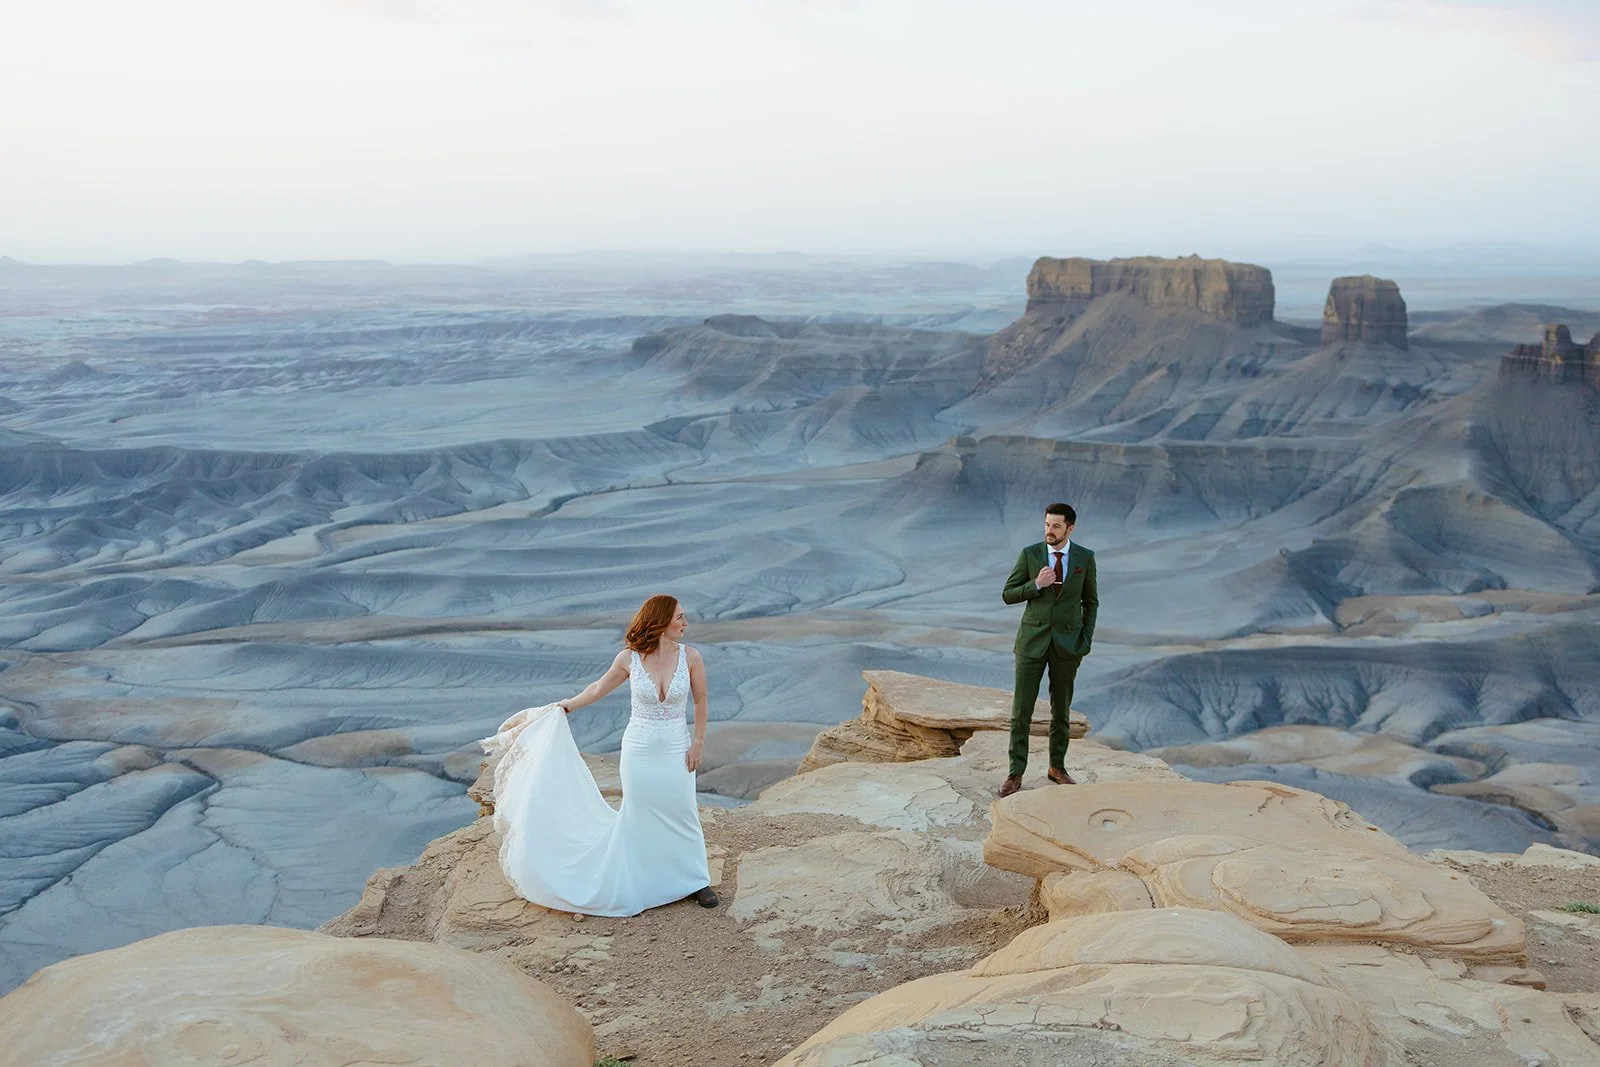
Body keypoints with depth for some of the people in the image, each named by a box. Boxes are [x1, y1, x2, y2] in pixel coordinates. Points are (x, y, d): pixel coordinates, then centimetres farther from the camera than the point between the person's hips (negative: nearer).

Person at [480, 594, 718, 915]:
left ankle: (696, 882, 23)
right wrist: (567, 705, 17)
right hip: (638, 749, 0)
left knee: (682, 815, 7)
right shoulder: (629, 658, -10)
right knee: (639, 816, 10)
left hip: (676, 750, 0)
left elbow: (700, 702, 1)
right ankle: (641, 883, 25)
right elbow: (599, 687, 8)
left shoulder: (690, 657, -9)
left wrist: (697, 744, -3)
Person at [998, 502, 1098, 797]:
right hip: (1032, 640, -1)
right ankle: (1016, 774, 6)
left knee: (1061, 710, 11)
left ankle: (1057, 767, 27)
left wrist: (1086, 641, -1)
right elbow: (1008, 595, -2)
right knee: (1021, 710, -2)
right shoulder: (1030, 554, -4)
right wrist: (1036, 585, -19)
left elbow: (1090, 602, 8)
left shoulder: (1085, 558, -1)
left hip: (1067, 644, 1)